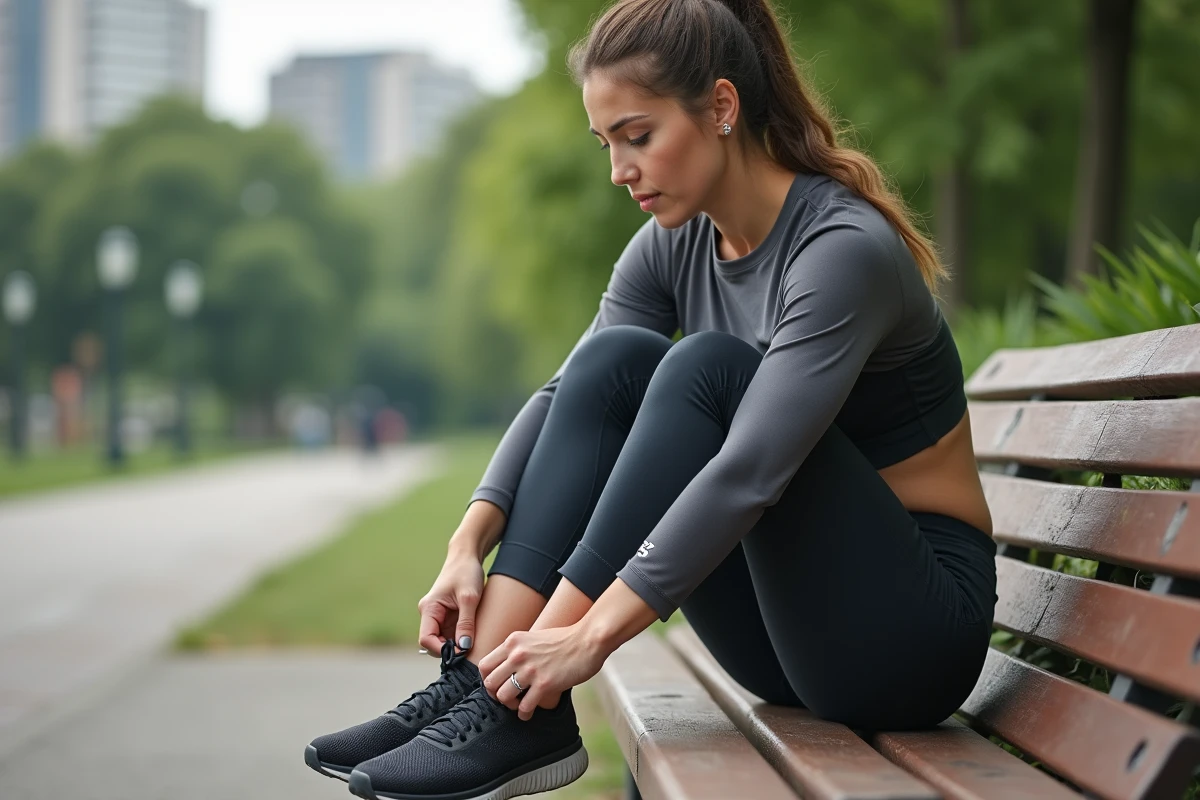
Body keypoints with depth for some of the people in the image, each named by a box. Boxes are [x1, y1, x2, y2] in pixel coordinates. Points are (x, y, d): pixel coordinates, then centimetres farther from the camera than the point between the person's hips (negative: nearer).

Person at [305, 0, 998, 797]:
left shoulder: (846, 247, -22)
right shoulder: (678, 243, 1)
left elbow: (749, 472, -32)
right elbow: (566, 395, -1)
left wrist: (592, 634, -36)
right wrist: (470, 544, -17)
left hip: (912, 631, -7)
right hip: (788, 622, 7)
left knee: (709, 367, -27)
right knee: (615, 360, -12)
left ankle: (521, 712, -26)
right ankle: (484, 679, -20)